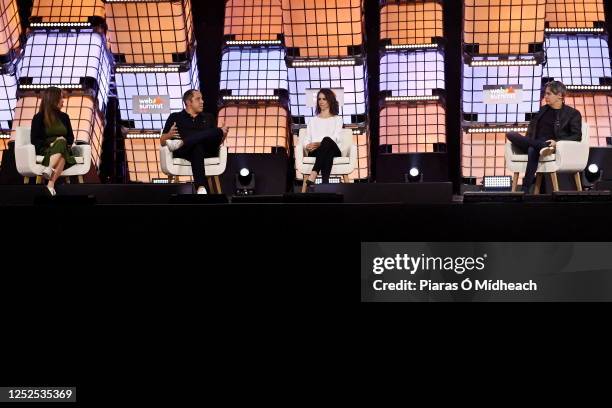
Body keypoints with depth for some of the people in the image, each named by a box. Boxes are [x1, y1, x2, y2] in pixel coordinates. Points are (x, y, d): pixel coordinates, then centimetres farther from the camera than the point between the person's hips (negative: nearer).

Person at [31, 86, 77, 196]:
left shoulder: (64, 117, 18)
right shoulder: (39, 118, 5)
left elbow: (71, 137, 16)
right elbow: (35, 140, 0)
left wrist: (65, 142, -7)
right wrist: (50, 144, -16)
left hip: (64, 149, 3)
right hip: (45, 150, -3)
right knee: (61, 142, -36)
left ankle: (51, 184, -55)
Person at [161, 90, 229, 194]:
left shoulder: (208, 118, 28)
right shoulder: (175, 117, 18)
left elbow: (218, 142, 23)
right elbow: (163, 141, 10)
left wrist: (223, 134, 0)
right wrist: (169, 135, -13)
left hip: (207, 151, 3)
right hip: (184, 152, -3)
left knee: (218, 131, -30)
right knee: (197, 147, -42)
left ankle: (180, 143, -48)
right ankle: (200, 187, -58)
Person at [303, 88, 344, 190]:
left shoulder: (337, 119, 21)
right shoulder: (313, 120, 30)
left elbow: (336, 138, 1)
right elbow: (306, 139, 18)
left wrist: (320, 143, -18)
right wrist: (307, 146, -10)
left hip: (333, 150, -2)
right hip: (315, 152, 2)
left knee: (327, 140, -41)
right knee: (327, 155, -39)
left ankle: (312, 176, -57)